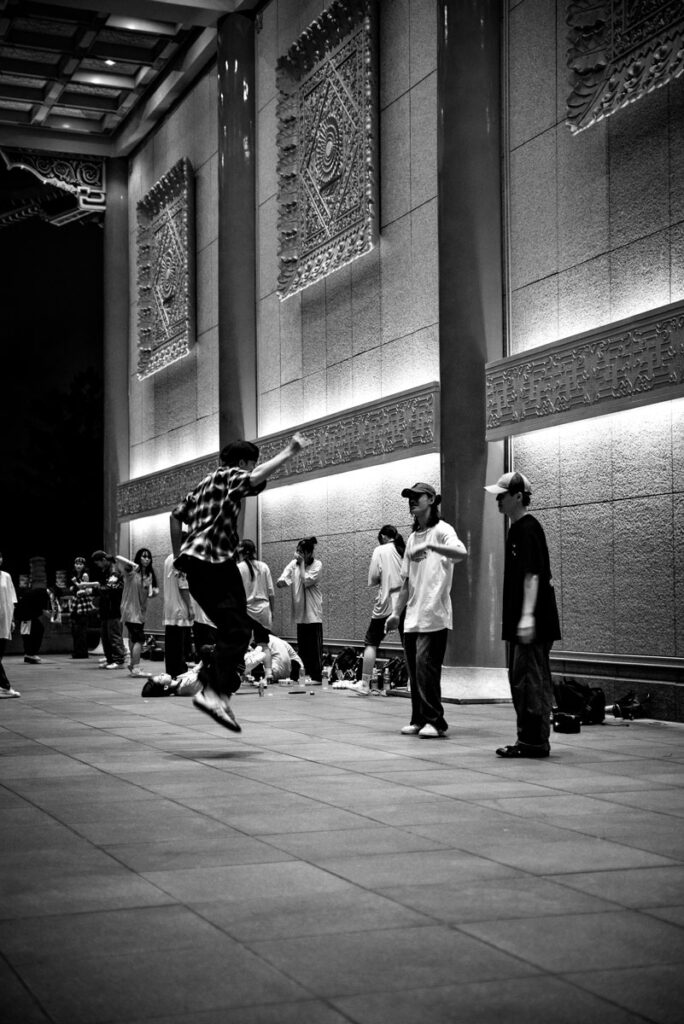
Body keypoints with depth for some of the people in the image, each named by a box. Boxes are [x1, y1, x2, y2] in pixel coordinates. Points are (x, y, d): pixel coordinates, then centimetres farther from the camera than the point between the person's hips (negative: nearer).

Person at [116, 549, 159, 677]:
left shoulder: (149, 575, 9)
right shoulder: (132, 570, -10)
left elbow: (150, 594, 10)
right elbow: (118, 558, -23)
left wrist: (152, 591, -13)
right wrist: (132, 564, -35)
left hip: (141, 611, 7)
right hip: (130, 609, -7)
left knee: (134, 638, 20)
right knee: (139, 639, -14)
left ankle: (132, 664, 34)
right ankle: (135, 668, -15)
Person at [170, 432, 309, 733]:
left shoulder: (207, 482, 27)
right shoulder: (228, 476, 1)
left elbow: (177, 515, 27)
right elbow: (256, 478, -21)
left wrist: (179, 554, 27)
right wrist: (289, 452, -18)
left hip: (196, 561, 10)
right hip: (213, 560, -10)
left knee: (231, 629, 12)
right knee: (237, 630, -15)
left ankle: (214, 689, 7)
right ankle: (214, 691, -25)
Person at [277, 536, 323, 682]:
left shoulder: (317, 565, -5)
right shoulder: (294, 563, 6)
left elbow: (306, 581, -18)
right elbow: (281, 581, -3)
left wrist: (302, 562, -12)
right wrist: (282, 581, -27)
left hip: (313, 612, -5)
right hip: (300, 611, 5)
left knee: (315, 646, -4)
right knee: (302, 647, 8)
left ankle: (317, 676, 0)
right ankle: (307, 674, 14)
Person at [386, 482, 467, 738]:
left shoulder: (442, 530, -4)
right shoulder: (412, 538, 19)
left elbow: (461, 553, -25)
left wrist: (429, 546, -37)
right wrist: (396, 613, 17)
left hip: (433, 616, -7)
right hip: (412, 618, 7)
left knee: (426, 667, -12)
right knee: (414, 671, 8)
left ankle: (435, 721, -6)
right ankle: (418, 720, 16)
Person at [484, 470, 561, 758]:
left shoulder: (528, 529, -13)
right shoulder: (516, 529, 16)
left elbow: (532, 575, -21)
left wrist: (527, 616, -26)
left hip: (531, 623, -10)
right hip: (517, 621, 10)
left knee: (530, 680, -6)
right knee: (519, 679, 13)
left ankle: (535, 742, -1)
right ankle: (528, 739, 20)